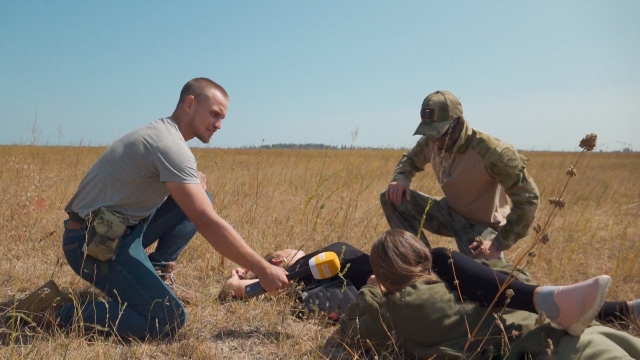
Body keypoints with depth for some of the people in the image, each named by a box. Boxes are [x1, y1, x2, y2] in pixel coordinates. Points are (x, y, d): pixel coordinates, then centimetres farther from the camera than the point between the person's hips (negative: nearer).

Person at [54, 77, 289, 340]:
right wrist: (263, 270, -24)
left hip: (122, 228, 9)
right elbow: (208, 224, -28)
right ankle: (67, 315, -1)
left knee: (198, 200, 5)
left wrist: (192, 183, -4)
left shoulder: (160, 132, 9)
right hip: (94, 242, -9)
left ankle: (153, 271, 7)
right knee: (169, 321, -12)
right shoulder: (170, 144, -21)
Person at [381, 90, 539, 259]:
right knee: (391, 198, -12)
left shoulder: (491, 152, -32)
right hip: (450, 212, 5)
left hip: (482, 225, -5)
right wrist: (401, 178, -13)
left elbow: (528, 198, -26)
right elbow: (410, 159, 12)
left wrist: (499, 243, -26)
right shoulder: (431, 142, -12)